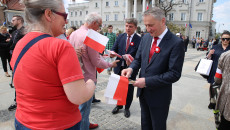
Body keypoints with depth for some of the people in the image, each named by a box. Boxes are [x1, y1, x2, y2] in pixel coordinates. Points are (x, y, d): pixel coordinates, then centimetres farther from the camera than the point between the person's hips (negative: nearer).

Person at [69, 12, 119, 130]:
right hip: (86, 77, -9)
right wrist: (110, 64, -1)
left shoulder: (73, 34, 4)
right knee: (84, 107, 7)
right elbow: (96, 62, -18)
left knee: (81, 105, 24)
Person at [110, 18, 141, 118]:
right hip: (119, 68, 4)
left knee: (129, 89, 12)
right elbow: (114, 49, 2)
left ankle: (127, 108, 34)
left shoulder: (139, 40, -9)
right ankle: (119, 105, 39)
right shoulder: (120, 37, 4)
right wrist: (112, 53, -20)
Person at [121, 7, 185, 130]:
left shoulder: (176, 43, -18)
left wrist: (147, 81, -24)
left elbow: (174, 74, -21)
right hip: (143, 92, 6)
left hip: (159, 95, -5)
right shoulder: (146, 38, 1)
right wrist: (131, 68, -14)